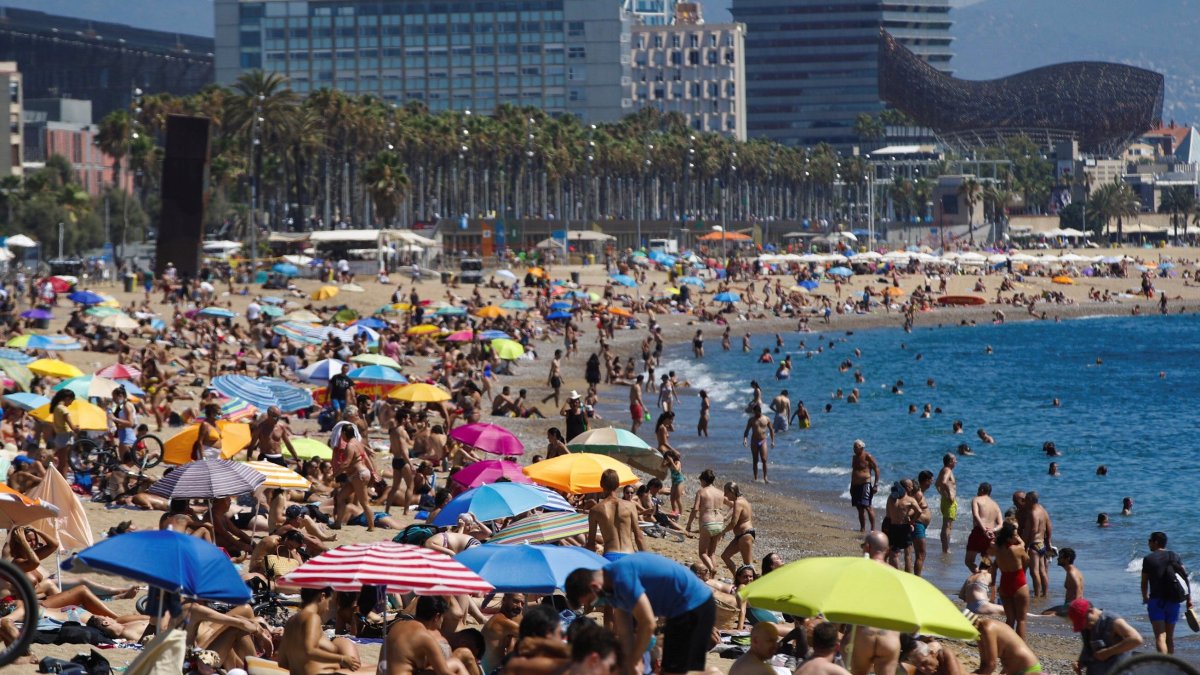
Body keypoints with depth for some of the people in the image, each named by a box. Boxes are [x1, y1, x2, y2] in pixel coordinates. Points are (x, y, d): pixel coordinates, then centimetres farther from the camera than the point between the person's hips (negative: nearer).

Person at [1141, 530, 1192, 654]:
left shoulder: (1148, 559, -2)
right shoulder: (1174, 556, 8)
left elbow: (1144, 582, 3)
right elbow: (1185, 577, 0)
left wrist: (1145, 597, 23)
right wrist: (1189, 598, 1)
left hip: (1156, 600, -4)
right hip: (1173, 601, 4)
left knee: (1160, 636, -12)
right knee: (1170, 637, 16)